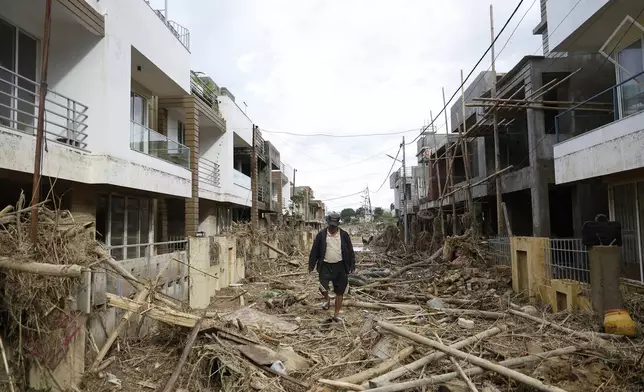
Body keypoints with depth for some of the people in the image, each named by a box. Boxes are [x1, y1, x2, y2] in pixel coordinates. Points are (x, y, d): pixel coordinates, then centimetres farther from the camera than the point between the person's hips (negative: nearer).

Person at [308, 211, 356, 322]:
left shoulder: (344, 235, 1)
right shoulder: (321, 235, -1)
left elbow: (350, 252, 5)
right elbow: (314, 251, 3)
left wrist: (352, 266, 2)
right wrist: (311, 266, 2)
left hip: (340, 266, 1)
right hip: (325, 266, -1)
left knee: (340, 292, 6)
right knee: (323, 288, -15)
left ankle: (336, 315, 22)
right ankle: (327, 299, 21)